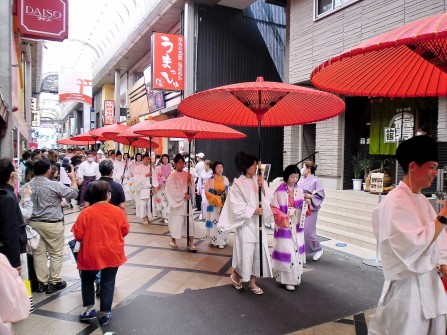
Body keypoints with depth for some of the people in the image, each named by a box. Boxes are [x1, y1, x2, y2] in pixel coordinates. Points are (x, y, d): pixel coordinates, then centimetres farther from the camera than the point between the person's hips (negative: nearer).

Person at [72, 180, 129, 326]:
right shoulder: (117, 211, -10)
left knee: (87, 280, 23)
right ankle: (105, 314, 20)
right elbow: (125, 230, 0)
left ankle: (89, 309, 25)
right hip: (113, 254, 1)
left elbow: (78, 235, -9)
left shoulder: (86, 213, -14)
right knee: (108, 283, 13)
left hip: (91, 255, -1)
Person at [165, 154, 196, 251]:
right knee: (176, 221, 3)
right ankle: (173, 240, 22)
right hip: (177, 202, -3)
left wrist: (190, 181, -12)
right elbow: (173, 190, -10)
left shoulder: (188, 175, 5)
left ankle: (191, 242, 7)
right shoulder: (172, 176, -6)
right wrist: (184, 195, -11)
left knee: (190, 221, 0)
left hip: (187, 202, 3)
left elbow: (192, 190, 3)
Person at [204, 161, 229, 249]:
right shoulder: (211, 179, -6)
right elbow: (206, 191, -7)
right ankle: (215, 240, 12)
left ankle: (222, 240, 15)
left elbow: (228, 191, 8)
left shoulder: (225, 179, 4)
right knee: (214, 221, 1)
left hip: (223, 204, 3)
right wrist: (216, 198, -13)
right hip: (214, 204, -3)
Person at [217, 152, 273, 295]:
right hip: (246, 224, -5)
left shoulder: (259, 180, 3)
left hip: (259, 223, 5)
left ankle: (252, 282, 25)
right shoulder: (238, 184, -11)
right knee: (246, 252, 0)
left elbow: (269, 198, 1)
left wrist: (262, 187, -14)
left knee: (258, 252, 10)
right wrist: (253, 211, -18)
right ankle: (235, 274, 29)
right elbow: (236, 207, -13)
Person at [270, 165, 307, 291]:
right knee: (286, 250, -2)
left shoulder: (299, 190, 4)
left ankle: (295, 276, 28)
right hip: (284, 226, -5)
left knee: (296, 249, 12)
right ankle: (288, 279, 9)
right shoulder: (280, 191, -13)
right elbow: (274, 208, -10)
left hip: (297, 225, 6)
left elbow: (302, 208, 9)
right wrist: (285, 216, -19)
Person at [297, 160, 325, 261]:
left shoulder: (315, 181, -10)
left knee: (307, 231, -5)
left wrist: (310, 196, -22)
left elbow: (320, 195, -11)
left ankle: (318, 249, 18)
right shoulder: (301, 179, 9)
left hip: (310, 210, -7)